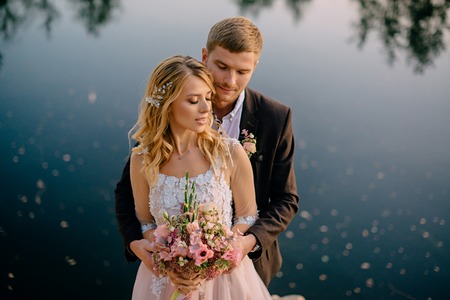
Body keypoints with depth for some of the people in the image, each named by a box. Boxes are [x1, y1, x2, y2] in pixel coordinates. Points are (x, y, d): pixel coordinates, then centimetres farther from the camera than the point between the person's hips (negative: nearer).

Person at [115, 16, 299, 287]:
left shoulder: (276, 117, -15)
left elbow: (286, 199, -8)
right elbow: (129, 188, -9)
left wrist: (251, 241, -25)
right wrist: (135, 241, -26)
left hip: (247, 259, 0)